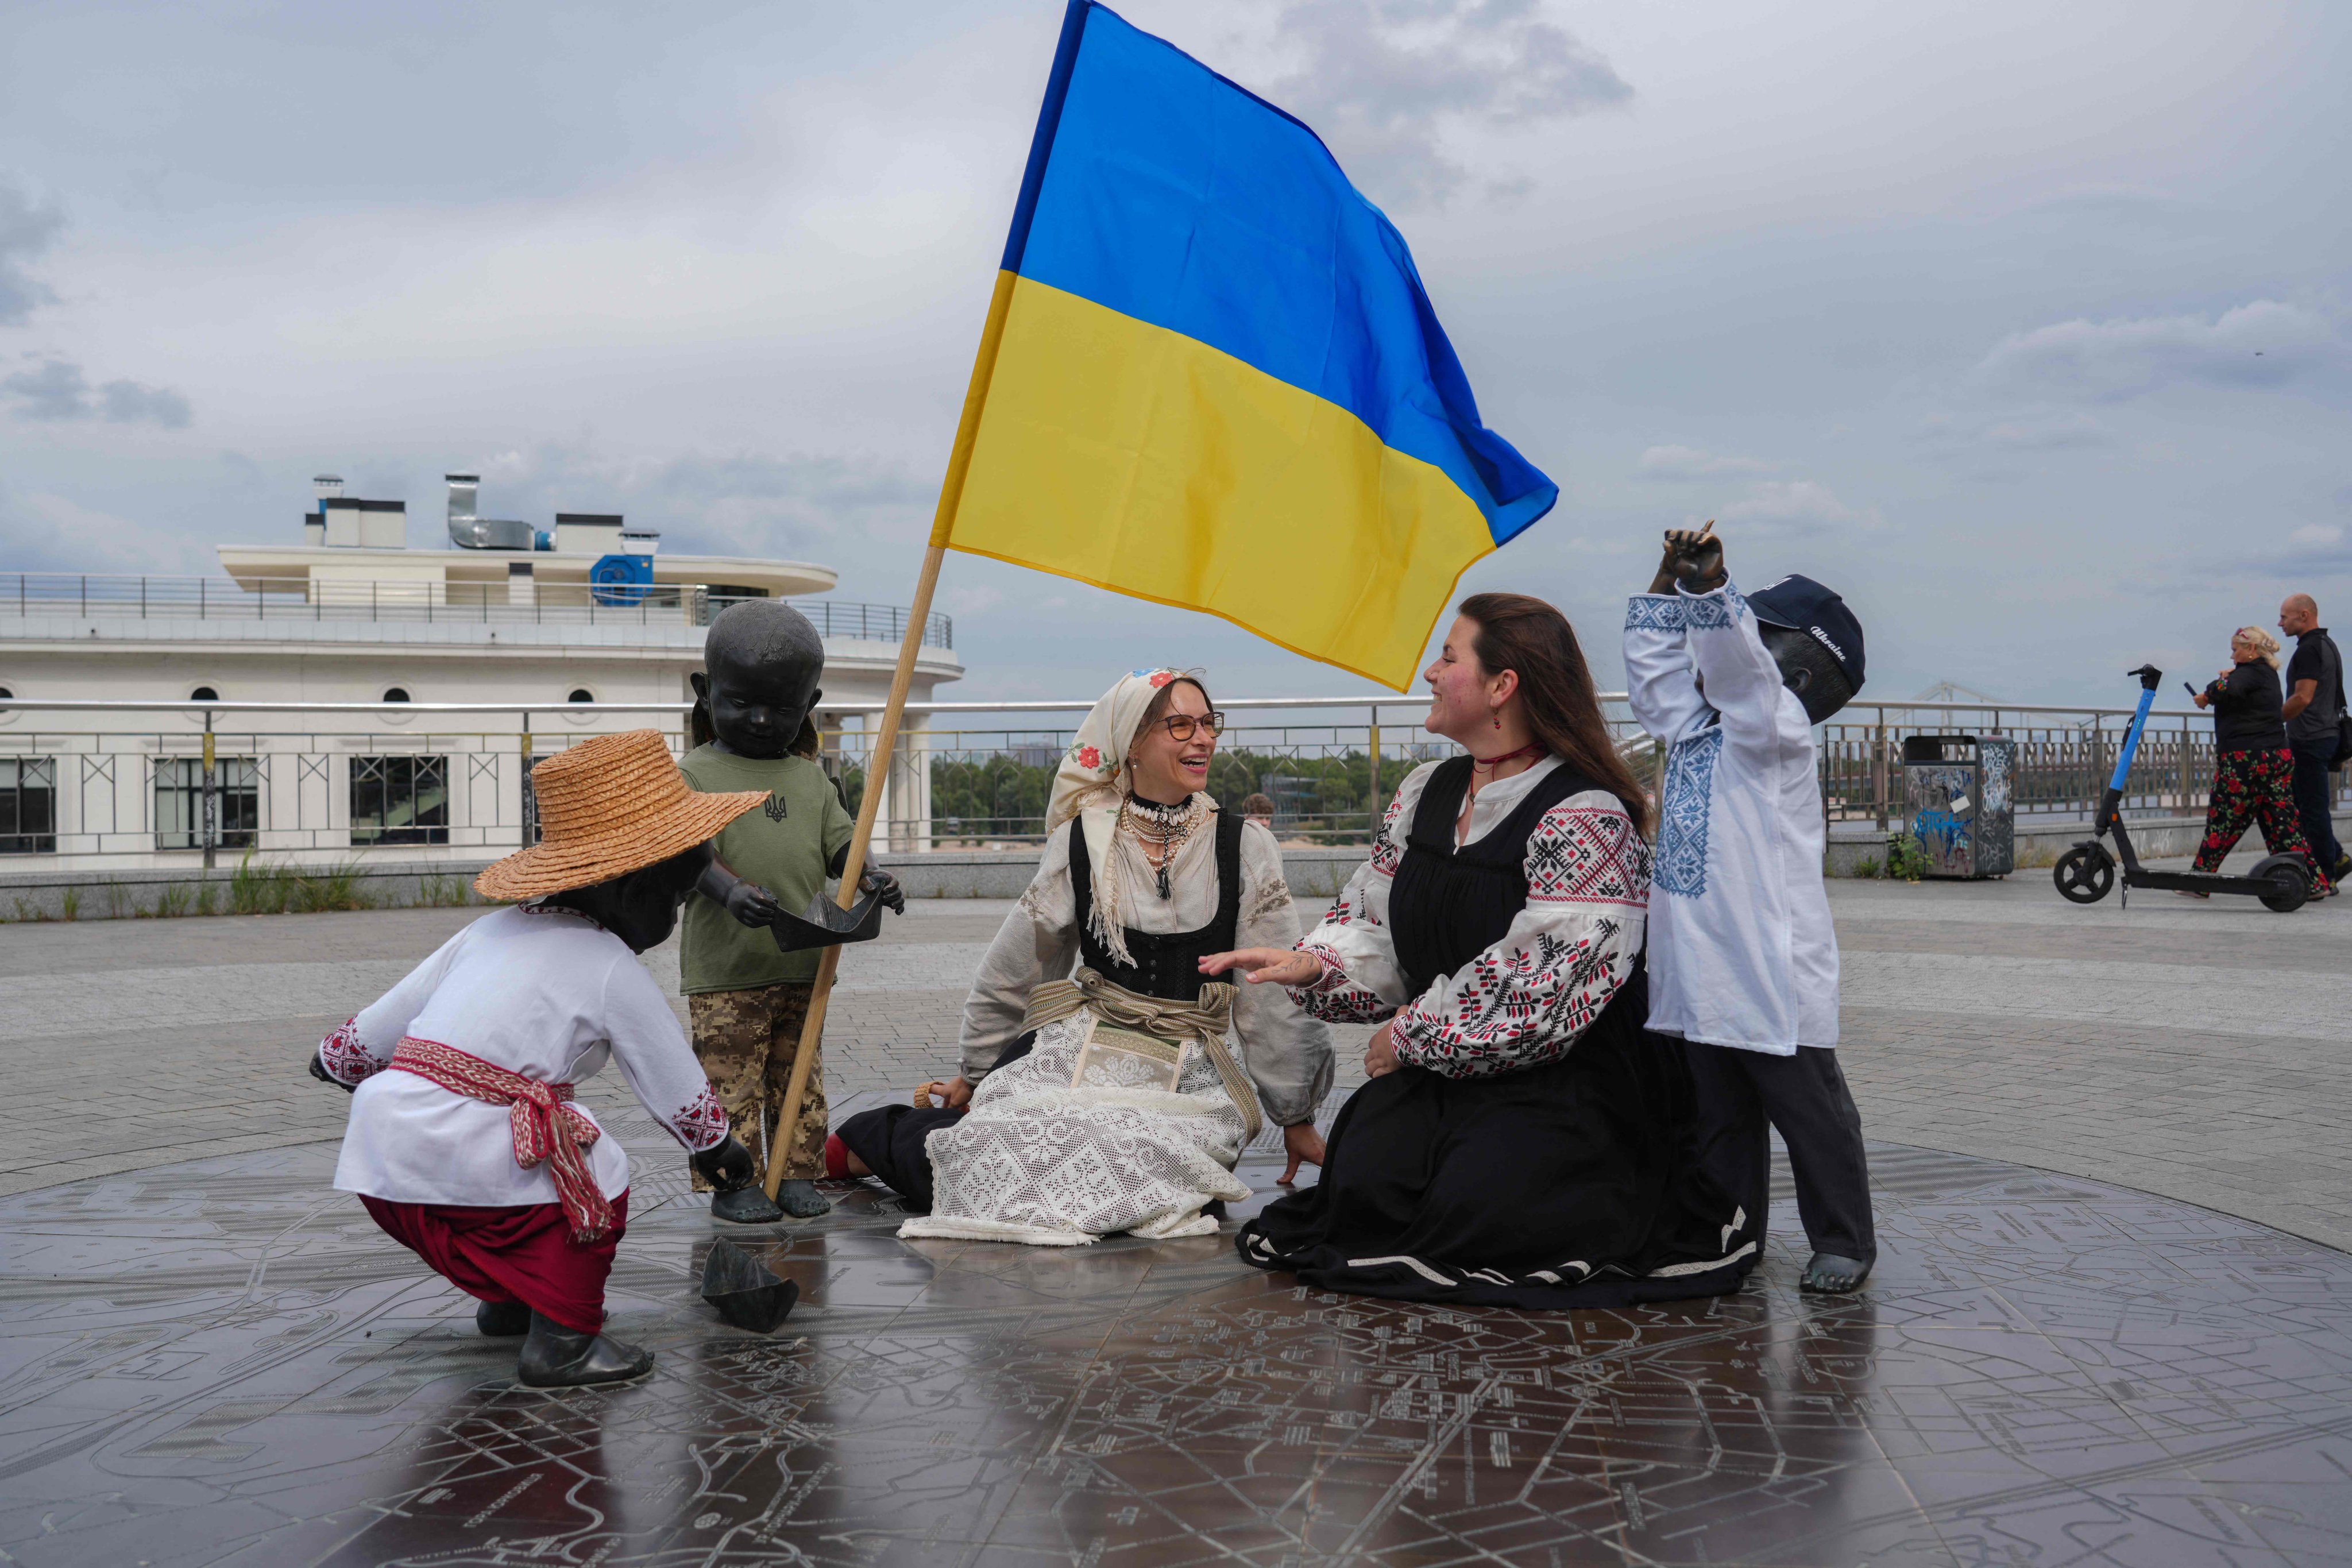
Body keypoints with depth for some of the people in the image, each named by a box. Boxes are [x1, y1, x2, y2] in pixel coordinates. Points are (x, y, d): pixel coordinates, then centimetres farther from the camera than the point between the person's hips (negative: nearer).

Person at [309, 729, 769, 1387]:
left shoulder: (495, 929, 17)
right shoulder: (615, 971, -1)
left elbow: (389, 1012, 23)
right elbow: (679, 1092, 8)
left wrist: (339, 1059, 42)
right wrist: (721, 1150, 26)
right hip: (457, 1166, -8)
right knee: (600, 1171, 8)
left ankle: (506, 1297, 41)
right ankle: (562, 1341, 6)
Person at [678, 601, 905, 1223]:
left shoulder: (810, 778, 13)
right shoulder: (696, 773, -1)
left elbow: (838, 843, 10)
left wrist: (869, 878, -11)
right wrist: (731, 891, -31)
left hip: (802, 962, 5)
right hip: (724, 967, -5)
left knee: (800, 1075, 12)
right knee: (731, 1078, -1)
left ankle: (796, 1174, 22)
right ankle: (733, 1182, 9)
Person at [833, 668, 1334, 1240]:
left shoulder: (1245, 847, -1)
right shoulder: (1082, 842, 1)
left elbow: (1276, 993, 3)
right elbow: (1011, 968, 12)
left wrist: (1295, 1117, 5)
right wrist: (976, 1074, 19)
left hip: (1187, 1079, 0)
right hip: (1079, 1057, 0)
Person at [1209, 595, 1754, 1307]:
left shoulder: (1585, 818, -16)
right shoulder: (1425, 792, 9)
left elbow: (1538, 985, -21)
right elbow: (1380, 920, 15)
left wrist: (1412, 1036, -13)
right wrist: (1314, 965, -6)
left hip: (1564, 1076, -6)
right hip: (1439, 1066, 6)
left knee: (1472, 1214, -23)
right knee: (1360, 1185, -16)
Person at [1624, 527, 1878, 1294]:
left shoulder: (1776, 734, -9)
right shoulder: (1693, 731, 12)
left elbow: (1739, 665, -26)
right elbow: (1655, 664, 16)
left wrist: (1711, 584, -37)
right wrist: (1668, 583, 6)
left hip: (1776, 981, -8)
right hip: (1701, 976, 8)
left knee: (1810, 1113, 4)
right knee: (1720, 1117, 15)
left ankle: (1843, 1243, 16)